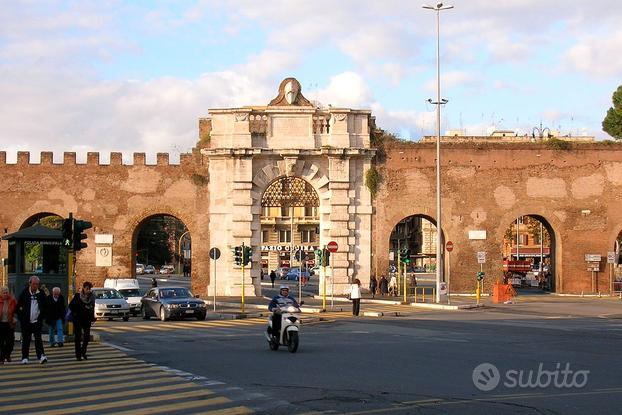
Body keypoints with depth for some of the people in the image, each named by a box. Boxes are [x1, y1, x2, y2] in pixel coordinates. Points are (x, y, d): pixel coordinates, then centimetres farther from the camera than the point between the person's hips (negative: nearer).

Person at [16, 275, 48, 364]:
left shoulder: (41, 294, 4)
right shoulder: (24, 293, 0)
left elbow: (45, 307, 12)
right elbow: (18, 306, 5)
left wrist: (42, 316, 2)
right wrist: (21, 317, -3)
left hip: (37, 321, 0)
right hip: (26, 322, 0)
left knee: (38, 339, -8)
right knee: (26, 340, 6)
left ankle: (41, 355, -15)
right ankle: (25, 357, 13)